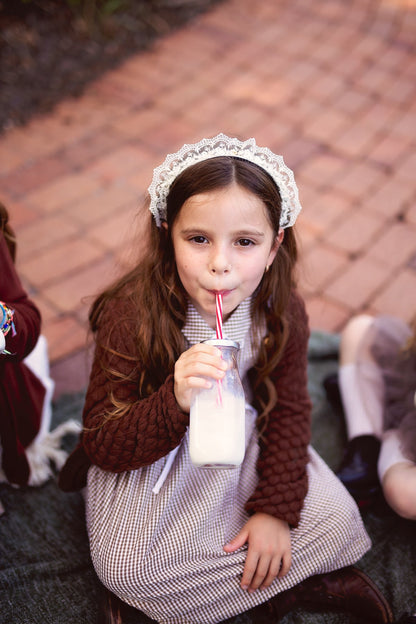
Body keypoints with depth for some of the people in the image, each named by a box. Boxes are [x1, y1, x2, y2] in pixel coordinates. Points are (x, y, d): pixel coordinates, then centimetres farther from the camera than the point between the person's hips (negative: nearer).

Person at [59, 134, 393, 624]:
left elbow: (287, 408, -2)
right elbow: (101, 445, -24)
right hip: (148, 459, -2)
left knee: (335, 521, -10)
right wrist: (175, 403, -44)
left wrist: (277, 508, -12)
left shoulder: (282, 311, -15)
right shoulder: (130, 314, -27)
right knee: (126, 569, -24)